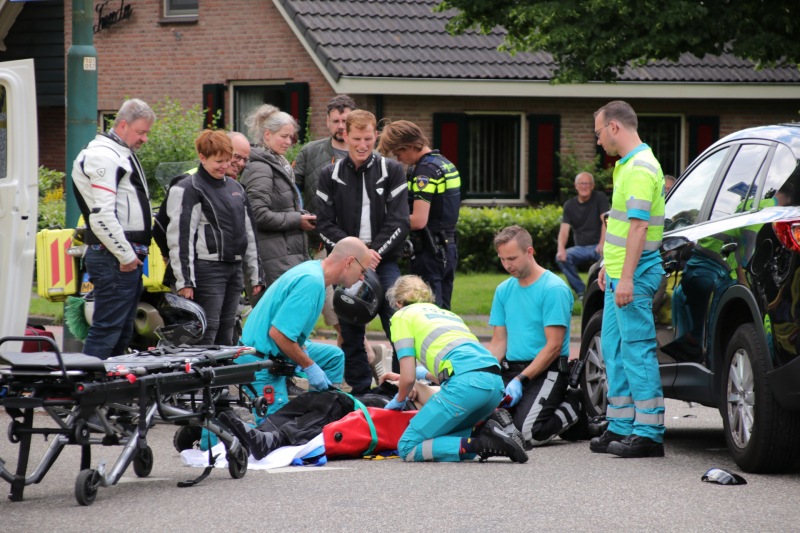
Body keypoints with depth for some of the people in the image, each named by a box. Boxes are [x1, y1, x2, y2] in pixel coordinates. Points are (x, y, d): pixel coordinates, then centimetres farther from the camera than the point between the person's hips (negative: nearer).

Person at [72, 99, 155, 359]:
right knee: (107, 330, -12)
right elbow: (101, 215, -21)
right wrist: (126, 256, -17)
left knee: (122, 333, 12)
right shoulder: (103, 157, -13)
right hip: (114, 259, -11)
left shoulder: (123, 155, 21)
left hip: (129, 257, 11)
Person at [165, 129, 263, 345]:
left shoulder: (235, 188, 18)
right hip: (207, 269, -7)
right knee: (206, 335, -12)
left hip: (234, 269, 7)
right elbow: (180, 236, -10)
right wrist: (184, 280, -16)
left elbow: (248, 232, 24)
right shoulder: (189, 189, -5)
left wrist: (255, 274, 21)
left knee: (226, 335, 8)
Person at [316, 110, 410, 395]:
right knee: (351, 334, 5)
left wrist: (374, 252, -14)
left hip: (385, 264, -2)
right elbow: (325, 225, 2)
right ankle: (360, 391, 13)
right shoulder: (330, 176, 7)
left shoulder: (391, 171, 5)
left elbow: (399, 222, -2)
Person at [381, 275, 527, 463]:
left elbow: (408, 378, 6)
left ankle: (479, 445, -18)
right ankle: (485, 431, -3)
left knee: (407, 448, -3)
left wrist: (399, 400, 27)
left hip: (467, 384, -8)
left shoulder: (402, 316, 15)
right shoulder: (448, 313, 34)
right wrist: (424, 373, 57)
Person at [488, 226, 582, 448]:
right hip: (510, 369, 7)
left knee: (530, 432, -27)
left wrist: (520, 380, -20)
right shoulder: (503, 290, 14)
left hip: (545, 371, -7)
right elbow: (499, 341, 13)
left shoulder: (554, 289, -9)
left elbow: (554, 346, -13)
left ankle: (575, 405, 4)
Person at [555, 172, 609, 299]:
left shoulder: (600, 198, 1)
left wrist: (602, 244, -28)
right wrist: (561, 249, -22)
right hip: (580, 247, 3)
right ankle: (581, 292, -16)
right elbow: (564, 230, -1)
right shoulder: (569, 205, 9)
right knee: (561, 258, -26)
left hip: (597, 246, -3)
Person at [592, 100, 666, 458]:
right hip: (620, 274, 11)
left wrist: (626, 278, -26)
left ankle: (649, 433, -8)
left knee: (637, 350, -9)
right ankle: (621, 427, 20)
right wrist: (609, 266, 28)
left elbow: (639, 226, -23)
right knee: (614, 348, 14)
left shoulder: (641, 168, -16)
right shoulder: (627, 165, 16)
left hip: (635, 277, -11)